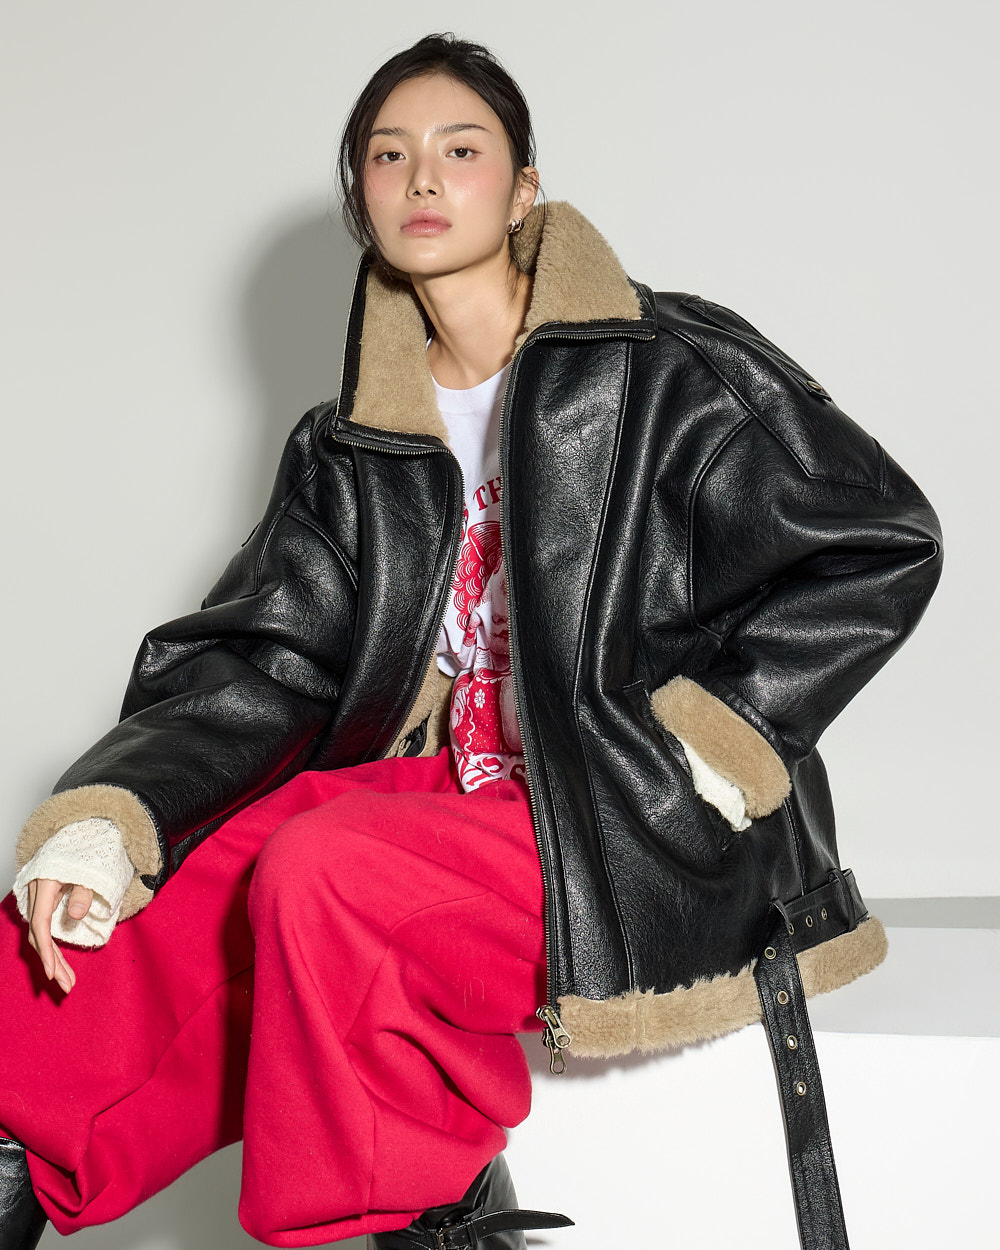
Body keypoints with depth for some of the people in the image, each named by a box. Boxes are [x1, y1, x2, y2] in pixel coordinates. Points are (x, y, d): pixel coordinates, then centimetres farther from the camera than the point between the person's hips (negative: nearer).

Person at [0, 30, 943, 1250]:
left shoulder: (671, 369, -2)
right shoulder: (346, 449, 13)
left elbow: (884, 544, -3)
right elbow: (258, 659, 3)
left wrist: (703, 737, -12)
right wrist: (101, 817, -15)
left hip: (644, 839, -5)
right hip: (437, 791, 5)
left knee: (316, 874, -30)